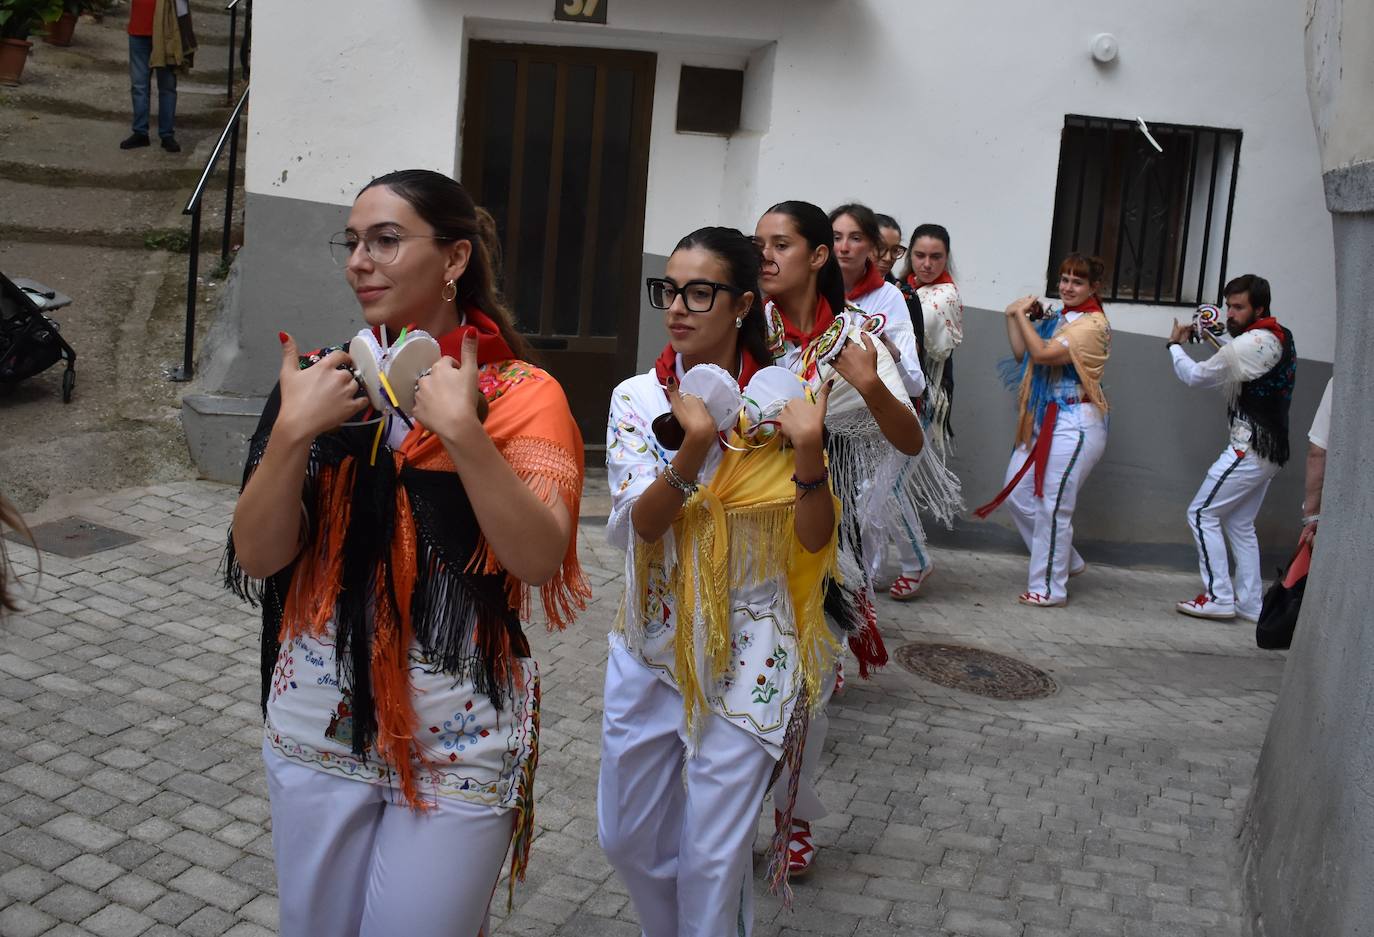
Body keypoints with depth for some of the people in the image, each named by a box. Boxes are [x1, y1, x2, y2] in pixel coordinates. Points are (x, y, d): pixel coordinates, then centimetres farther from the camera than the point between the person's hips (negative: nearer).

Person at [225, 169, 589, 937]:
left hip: (460, 742, -3)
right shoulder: (327, 383, 2)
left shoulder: (520, 393, -8)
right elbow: (257, 556, -4)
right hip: (318, 724, 4)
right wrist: (293, 430, -18)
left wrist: (462, 431, -27)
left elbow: (540, 559, -19)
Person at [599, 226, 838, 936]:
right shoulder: (638, 398, -4)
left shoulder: (780, 401, -8)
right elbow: (641, 523, -16)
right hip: (650, 648, 3)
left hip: (745, 661, -3)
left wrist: (808, 447, -27)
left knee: (713, 857, 4)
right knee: (626, 840, 16)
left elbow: (815, 541, -10)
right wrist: (695, 441, -32)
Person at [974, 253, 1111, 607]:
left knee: (1052, 506, -5)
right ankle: (1067, 562, 27)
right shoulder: (1058, 318, 15)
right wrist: (1015, 318, 6)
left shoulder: (1093, 324, -12)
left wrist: (1021, 314, -13)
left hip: (1074, 424, -9)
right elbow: (1023, 355, 14)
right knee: (1017, 495, 11)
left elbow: (1042, 353, -23)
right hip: (1043, 419, 9)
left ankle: (1049, 588, 7)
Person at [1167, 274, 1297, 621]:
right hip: (1271, 451, 9)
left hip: (1249, 450, -9)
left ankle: (1218, 597, -1)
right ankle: (1250, 602, 17)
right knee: (1240, 524, 15)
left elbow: (1195, 376, -8)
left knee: (1202, 514, -1)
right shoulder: (1281, 338, 10)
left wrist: (1175, 345, 9)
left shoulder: (1248, 345, -19)